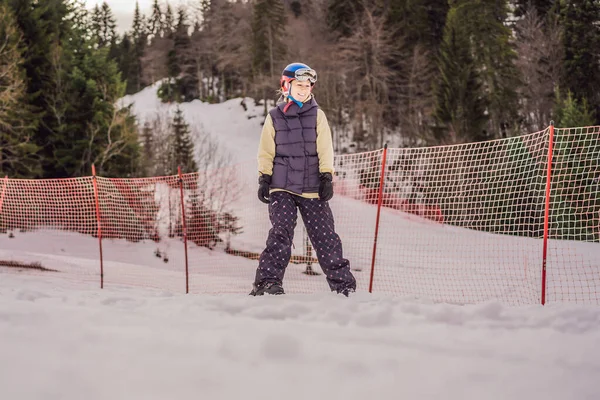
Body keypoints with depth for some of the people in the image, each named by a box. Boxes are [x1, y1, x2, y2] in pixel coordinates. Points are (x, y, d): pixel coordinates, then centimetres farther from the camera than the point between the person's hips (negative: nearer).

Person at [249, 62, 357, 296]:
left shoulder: (317, 115, 8)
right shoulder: (274, 117, 8)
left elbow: (325, 149, 3)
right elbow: (266, 152, 9)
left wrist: (327, 177, -7)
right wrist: (264, 179, 0)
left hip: (312, 188, 1)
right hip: (282, 188, -1)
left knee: (325, 236, 2)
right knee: (281, 233, -16)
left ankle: (342, 282, 10)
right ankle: (268, 281, -17)